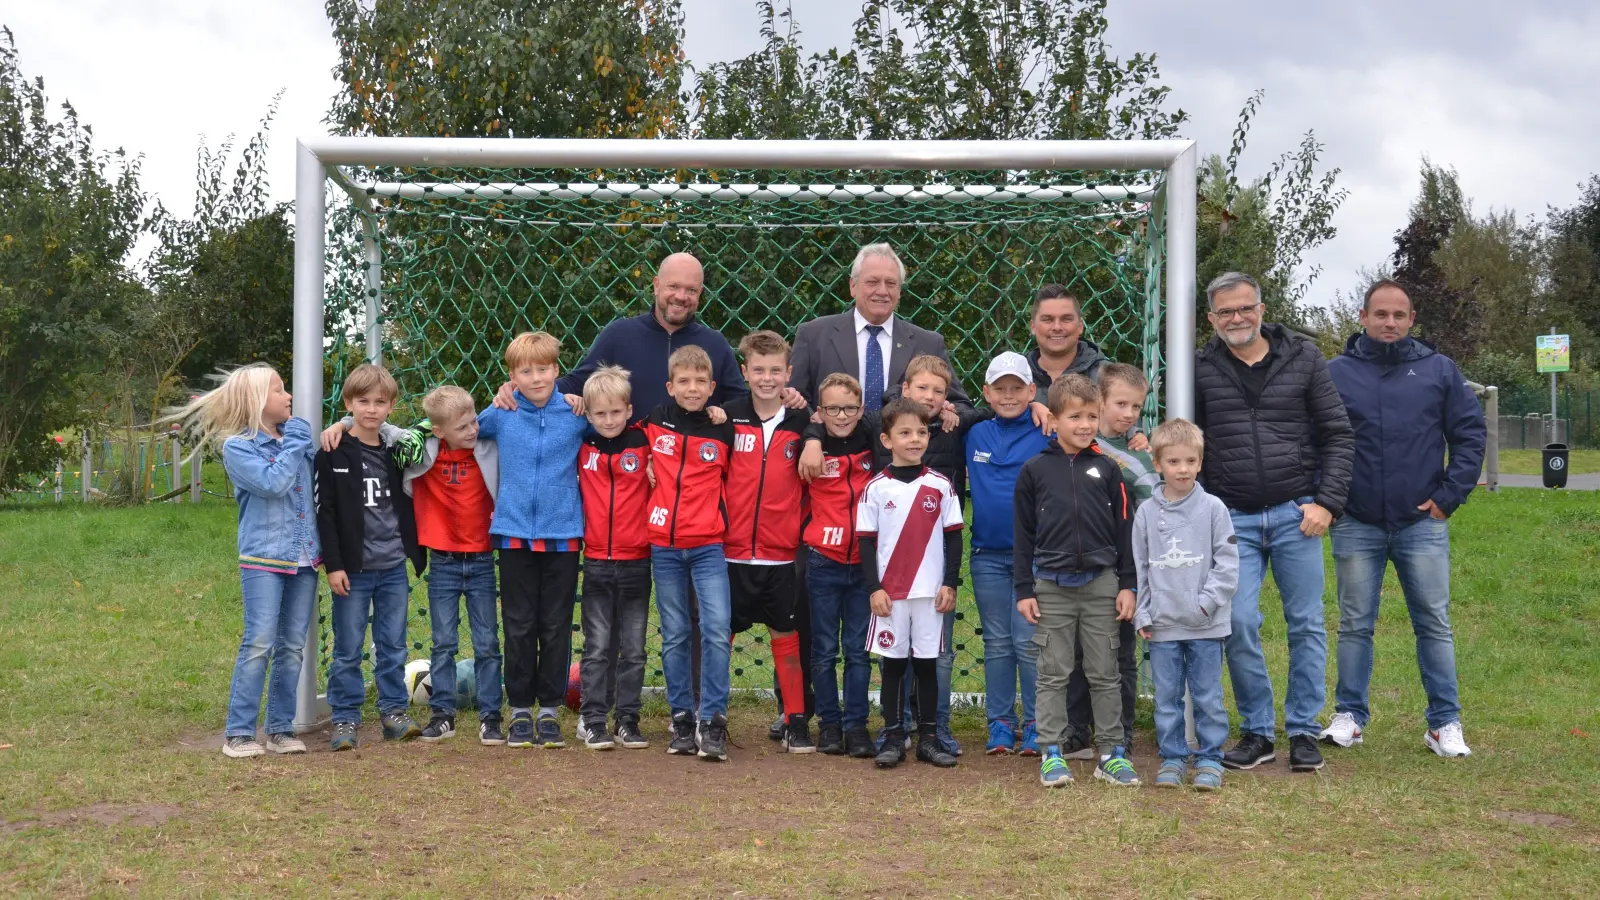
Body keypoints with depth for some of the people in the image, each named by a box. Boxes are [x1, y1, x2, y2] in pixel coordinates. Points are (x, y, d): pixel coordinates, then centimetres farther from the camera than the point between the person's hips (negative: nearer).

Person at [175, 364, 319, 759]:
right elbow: (271, 483, -19)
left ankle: (281, 728, 13)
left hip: (304, 558, 5)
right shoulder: (238, 447, -5)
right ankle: (239, 732, -3)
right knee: (259, 644, -10)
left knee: (293, 646, 6)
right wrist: (295, 445, -9)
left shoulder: (297, 436, 11)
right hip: (263, 559, -5)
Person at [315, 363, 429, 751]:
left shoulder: (396, 452, 9)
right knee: (348, 649, 3)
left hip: (394, 567, 4)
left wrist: (417, 553, 9)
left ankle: (394, 711, 20)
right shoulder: (333, 455, -4)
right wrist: (333, 564, -12)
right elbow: (324, 512, -7)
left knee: (393, 646, 9)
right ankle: (345, 719, 11)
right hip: (353, 569, -4)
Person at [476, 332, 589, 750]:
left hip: (563, 535, 0)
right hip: (515, 533, 0)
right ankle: (520, 711, 17)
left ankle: (549, 710, 17)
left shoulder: (577, 413, -1)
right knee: (519, 627, 7)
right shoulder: (500, 414, 1)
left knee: (557, 628, 6)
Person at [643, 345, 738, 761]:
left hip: (708, 546, -2)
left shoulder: (723, 430, 0)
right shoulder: (655, 422, 3)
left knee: (716, 628, -13)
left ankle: (712, 722, -6)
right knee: (674, 636, 8)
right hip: (664, 546, 2)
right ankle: (682, 719, 17)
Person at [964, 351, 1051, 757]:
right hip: (988, 554, 3)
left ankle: (1035, 725, 8)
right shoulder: (975, 435, 6)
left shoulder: (1045, 435, -3)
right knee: (997, 643, 9)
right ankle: (1000, 723, 17)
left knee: (1028, 641, -2)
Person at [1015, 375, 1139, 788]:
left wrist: (1127, 584, 2)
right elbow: (1024, 533, 3)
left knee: (1105, 674, 7)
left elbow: (1124, 528, 7)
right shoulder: (1035, 470, 0)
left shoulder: (1106, 468, 3)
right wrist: (1024, 590, 0)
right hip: (1052, 587, -1)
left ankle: (1111, 753, 15)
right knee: (1053, 675, 5)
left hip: (1101, 584, 1)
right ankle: (1051, 754, 11)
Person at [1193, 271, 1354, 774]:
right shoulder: (1201, 371, 4)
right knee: (1238, 625, -6)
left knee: (1306, 624, 4)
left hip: (1296, 514, 0)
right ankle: (1256, 732, 9)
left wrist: (1327, 502, -4)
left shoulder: (1303, 359, 4)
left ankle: (1303, 731, 15)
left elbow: (1338, 435, 5)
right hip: (1233, 519, 0)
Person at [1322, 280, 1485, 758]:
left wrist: (1450, 496, -2)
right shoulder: (1335, 373, 2)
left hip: (1423, 523, 0)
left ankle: (1445, 723, 13)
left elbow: (1470, 434, 5)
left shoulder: (1439, 370, 4)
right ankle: (1349, 716, 18)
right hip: (1356, 526, 0)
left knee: (1434, 625, 5)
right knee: (1355, 626, 8)